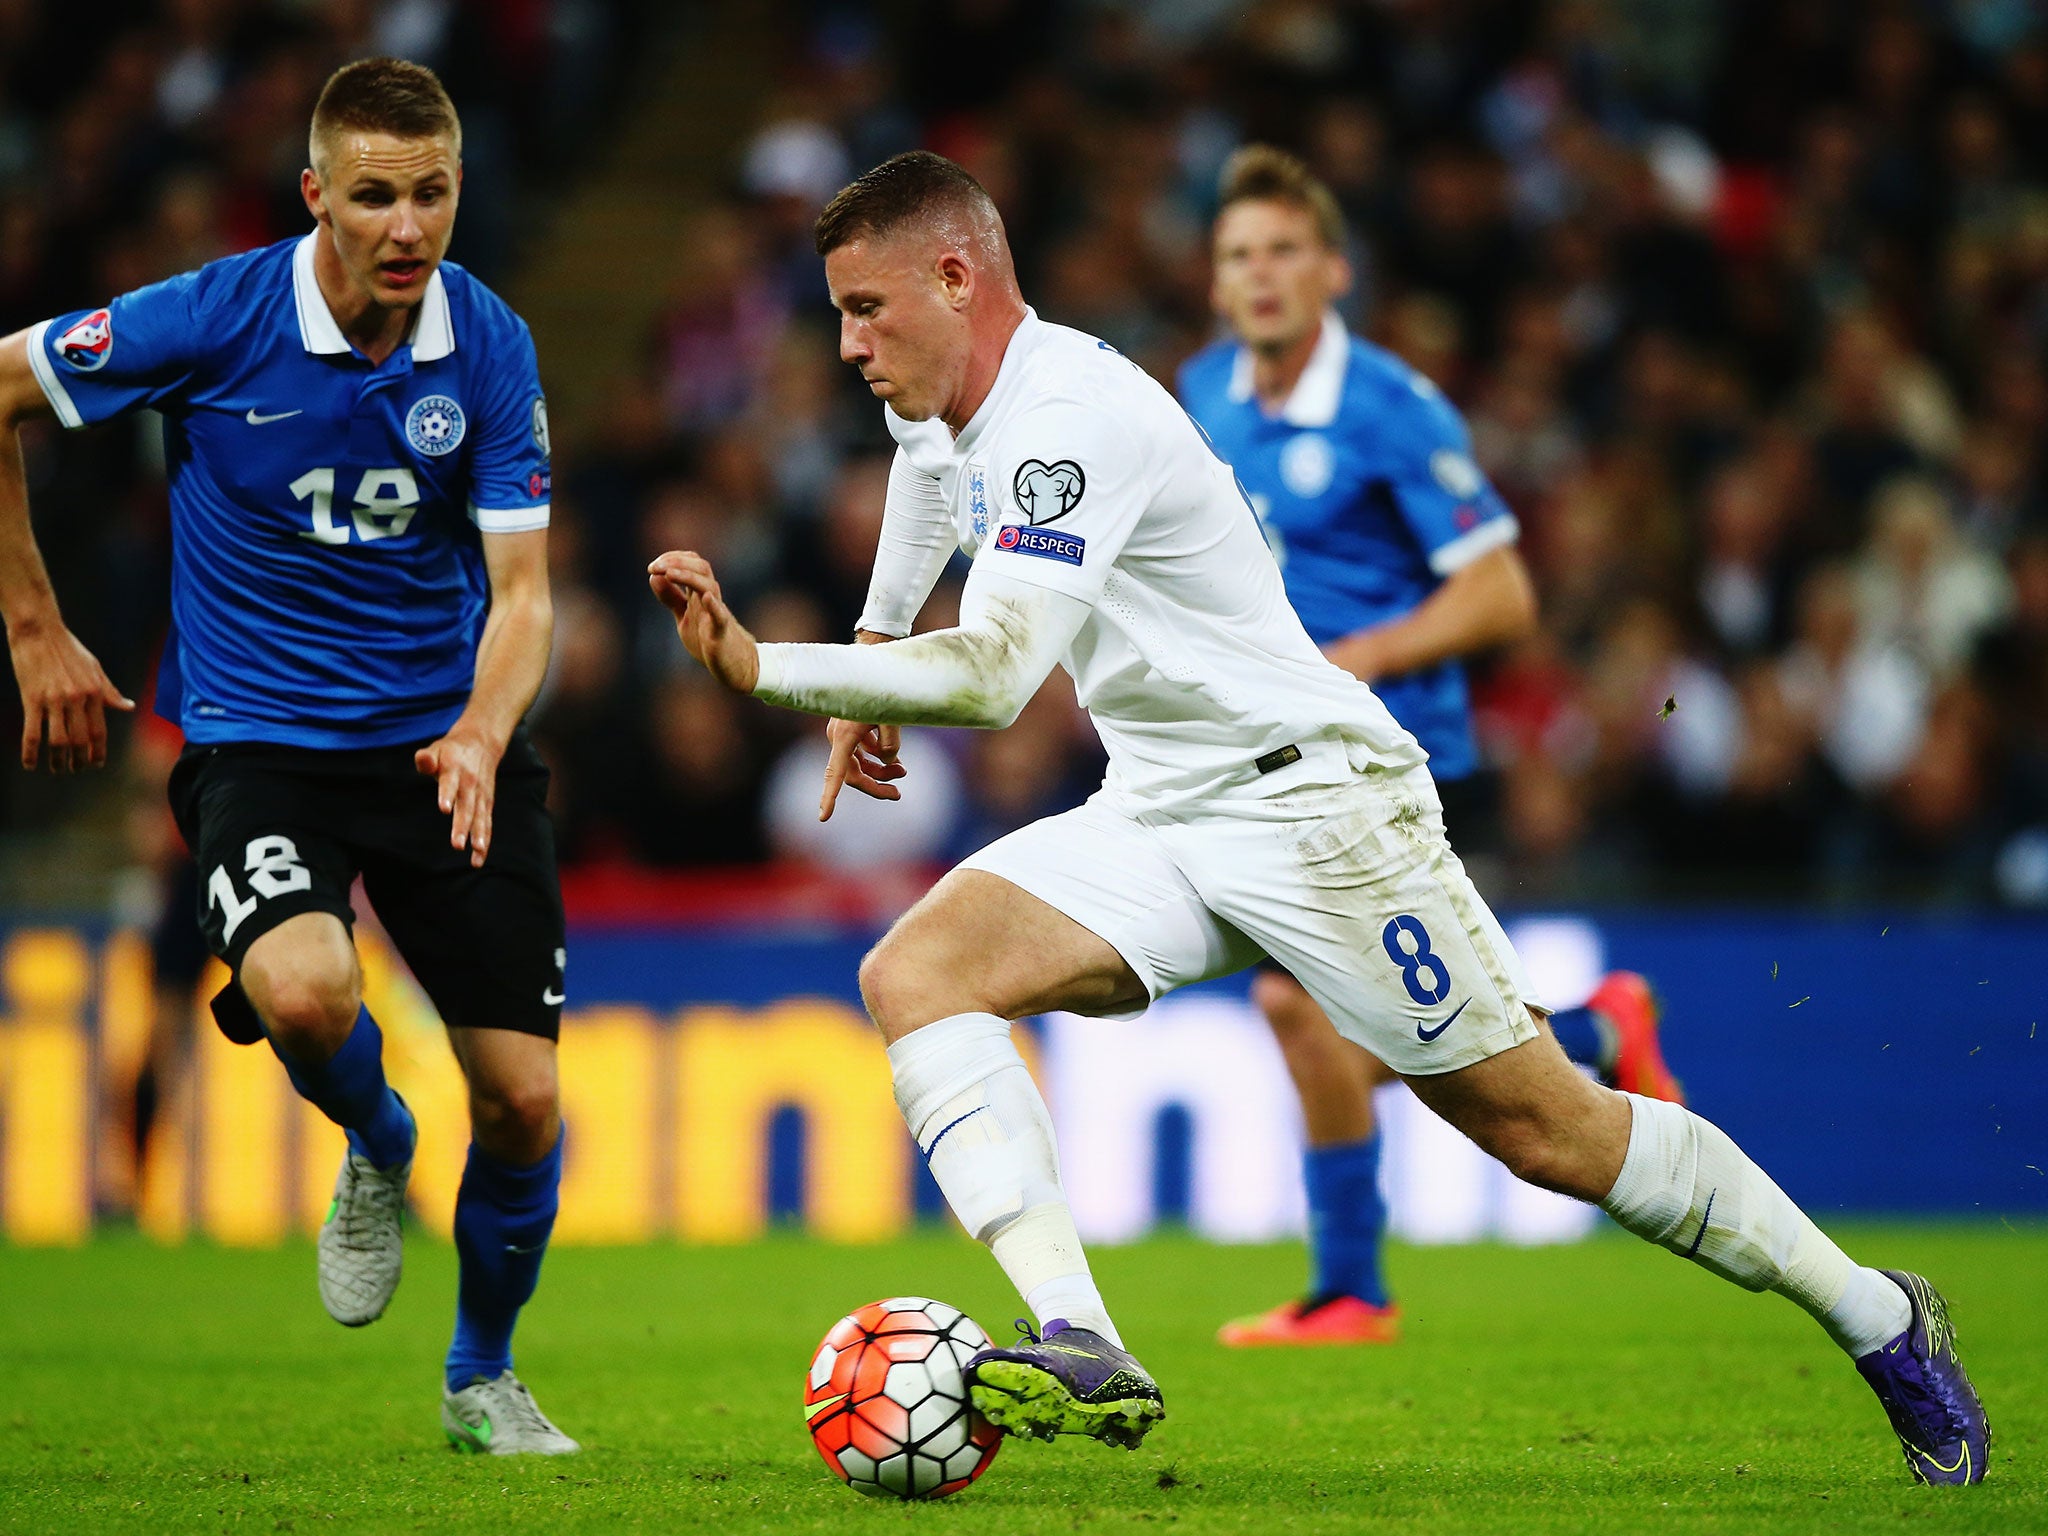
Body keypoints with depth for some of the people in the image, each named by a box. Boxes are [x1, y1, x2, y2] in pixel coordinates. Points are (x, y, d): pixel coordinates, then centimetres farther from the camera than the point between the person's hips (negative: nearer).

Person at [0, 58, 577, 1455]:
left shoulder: (491, 348, -6)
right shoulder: (214, 320, -14)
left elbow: (519, 590, -6)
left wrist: (482, 734, -27)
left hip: (448, 741, 2)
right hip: (261, 741, -2)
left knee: (522, 1099, -4)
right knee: (302, 991, -33)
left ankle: (483, 1376, 25)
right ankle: (377, 1153, 5)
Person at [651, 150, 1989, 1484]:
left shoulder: (1069, 420, -22)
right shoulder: (950, 394, 7)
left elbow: (989, 678, -33)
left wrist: (764, 670, -33)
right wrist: (874, 654, 33)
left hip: (1309, 798, -9)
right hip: (1152, 817, 9)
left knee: (1546, 1128, -6)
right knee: (914, 972, -15)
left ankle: (1877, 1317, 13)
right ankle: (1079, 1350, -28)